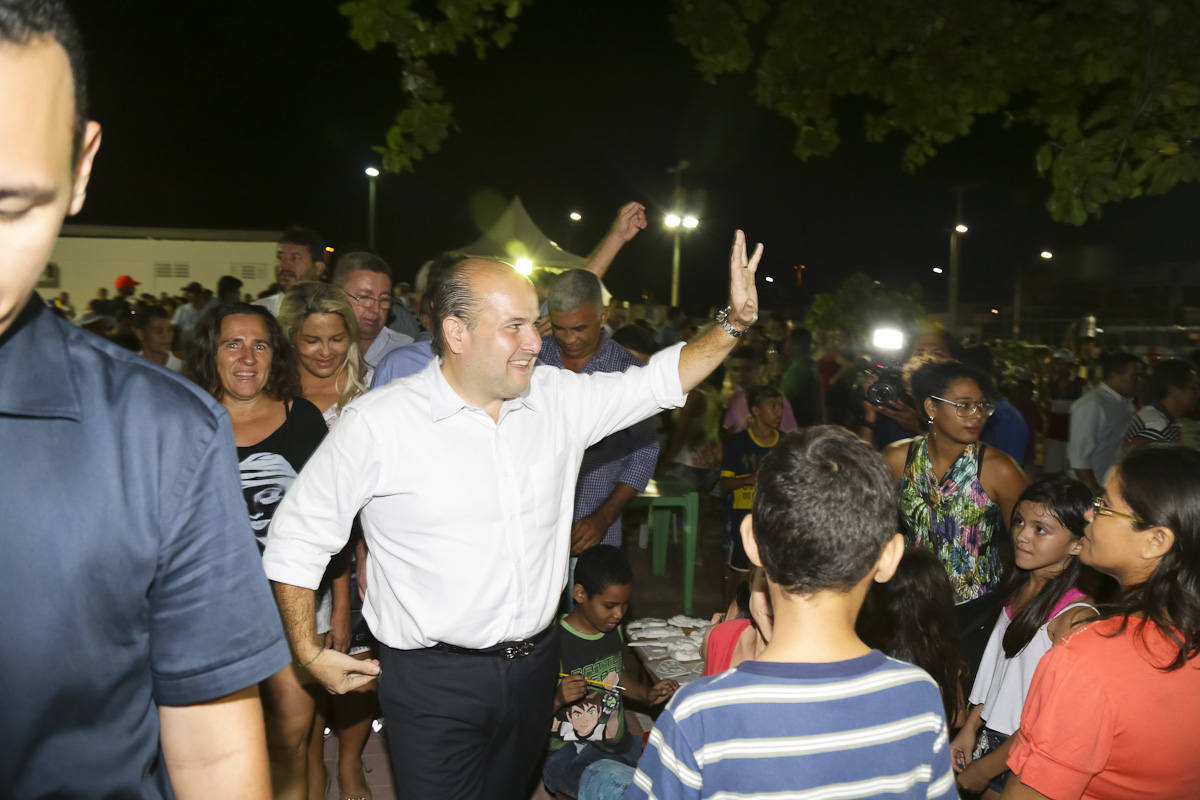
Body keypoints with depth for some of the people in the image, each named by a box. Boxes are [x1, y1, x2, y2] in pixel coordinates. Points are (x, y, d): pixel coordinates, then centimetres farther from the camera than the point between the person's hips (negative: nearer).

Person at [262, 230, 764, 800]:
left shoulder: (557, 399, -2)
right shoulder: (378, 422, -14)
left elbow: (659, 381, 4)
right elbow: (299, 537, -5)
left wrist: (735, 321, -7)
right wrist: (310, 653, -4)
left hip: (534, 662, 5)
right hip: (433, 682, -4)